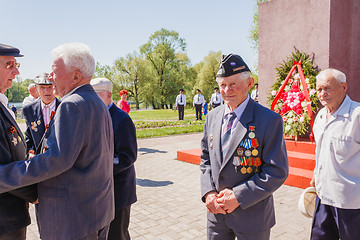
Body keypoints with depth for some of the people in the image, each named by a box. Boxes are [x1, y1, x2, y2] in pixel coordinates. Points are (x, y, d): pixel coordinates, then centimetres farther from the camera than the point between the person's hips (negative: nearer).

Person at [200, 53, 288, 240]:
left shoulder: (269, 120, -15)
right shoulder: (212, 117, 2)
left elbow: (277, 172, -15)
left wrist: (238, 196, -18)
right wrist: (208, 192, -5)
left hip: (251, 216, -4)